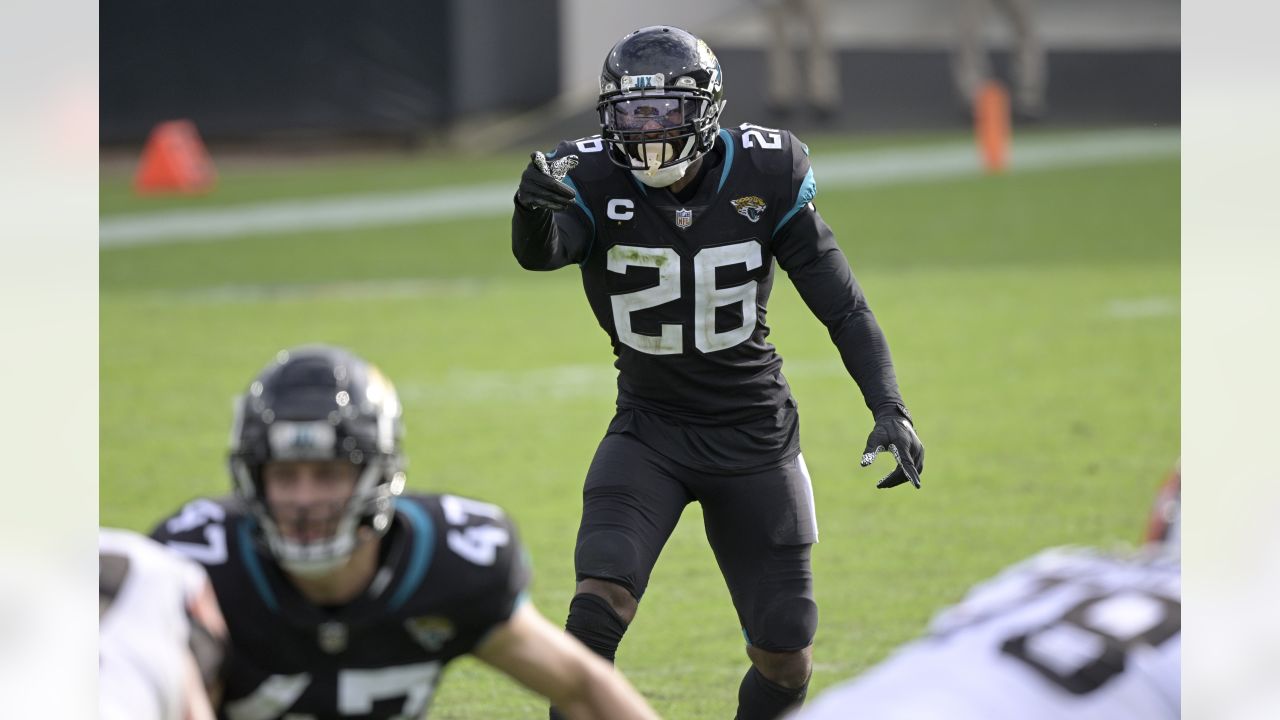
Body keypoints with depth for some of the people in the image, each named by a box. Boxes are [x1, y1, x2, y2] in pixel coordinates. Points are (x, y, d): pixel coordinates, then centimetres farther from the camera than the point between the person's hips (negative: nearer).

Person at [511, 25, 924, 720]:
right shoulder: (596, 182, -14)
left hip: (754, 435, 1)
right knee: (601, 600, -25)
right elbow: (539, 252, -36)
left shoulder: (765, 175, -11)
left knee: (786, 663, 4)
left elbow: (841, 304, -4)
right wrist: (534, 208, -59)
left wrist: (889, 406, -15)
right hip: (649, 429, -1)